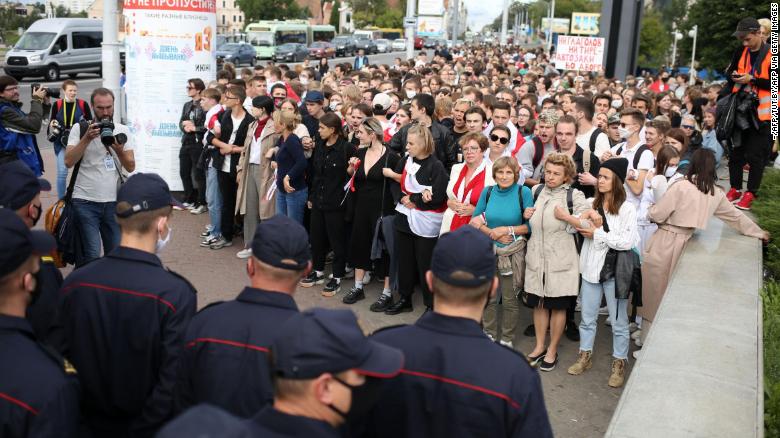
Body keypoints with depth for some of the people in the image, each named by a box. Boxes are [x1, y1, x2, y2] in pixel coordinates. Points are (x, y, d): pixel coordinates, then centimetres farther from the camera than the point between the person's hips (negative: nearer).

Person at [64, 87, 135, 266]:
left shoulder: (123, 131, 8)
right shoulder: (80, 129, 2)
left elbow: (131, 167, 2)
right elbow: (69, 162, -9)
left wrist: (118, 149, -16)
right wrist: (87, 138, -15)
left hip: (114, 202, 3)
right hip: (85, 202, -3)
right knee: (91, 255, -10)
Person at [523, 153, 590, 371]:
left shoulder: (574, 196, -6)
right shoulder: (536, 191, 8)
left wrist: (566, 217, -19)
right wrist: (525, 215, 2)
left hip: (561, 260, -4)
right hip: (536, 257, 4)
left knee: (558, 305, 8)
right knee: (538, 303, 13)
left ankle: (552, 350, 23)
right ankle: (539, 346, 29)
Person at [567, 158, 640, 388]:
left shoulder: (627, 209, -10)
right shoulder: (592, 205, 5)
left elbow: (627, 242, -17)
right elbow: (580, 226, 4)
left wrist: (597, 234, -14)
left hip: (615, 270, -4)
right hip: (591, 267, 5)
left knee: (618, 321, 7)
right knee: (587, 317, 15)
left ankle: (619, 363, 21)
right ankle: (585, 356, 30)